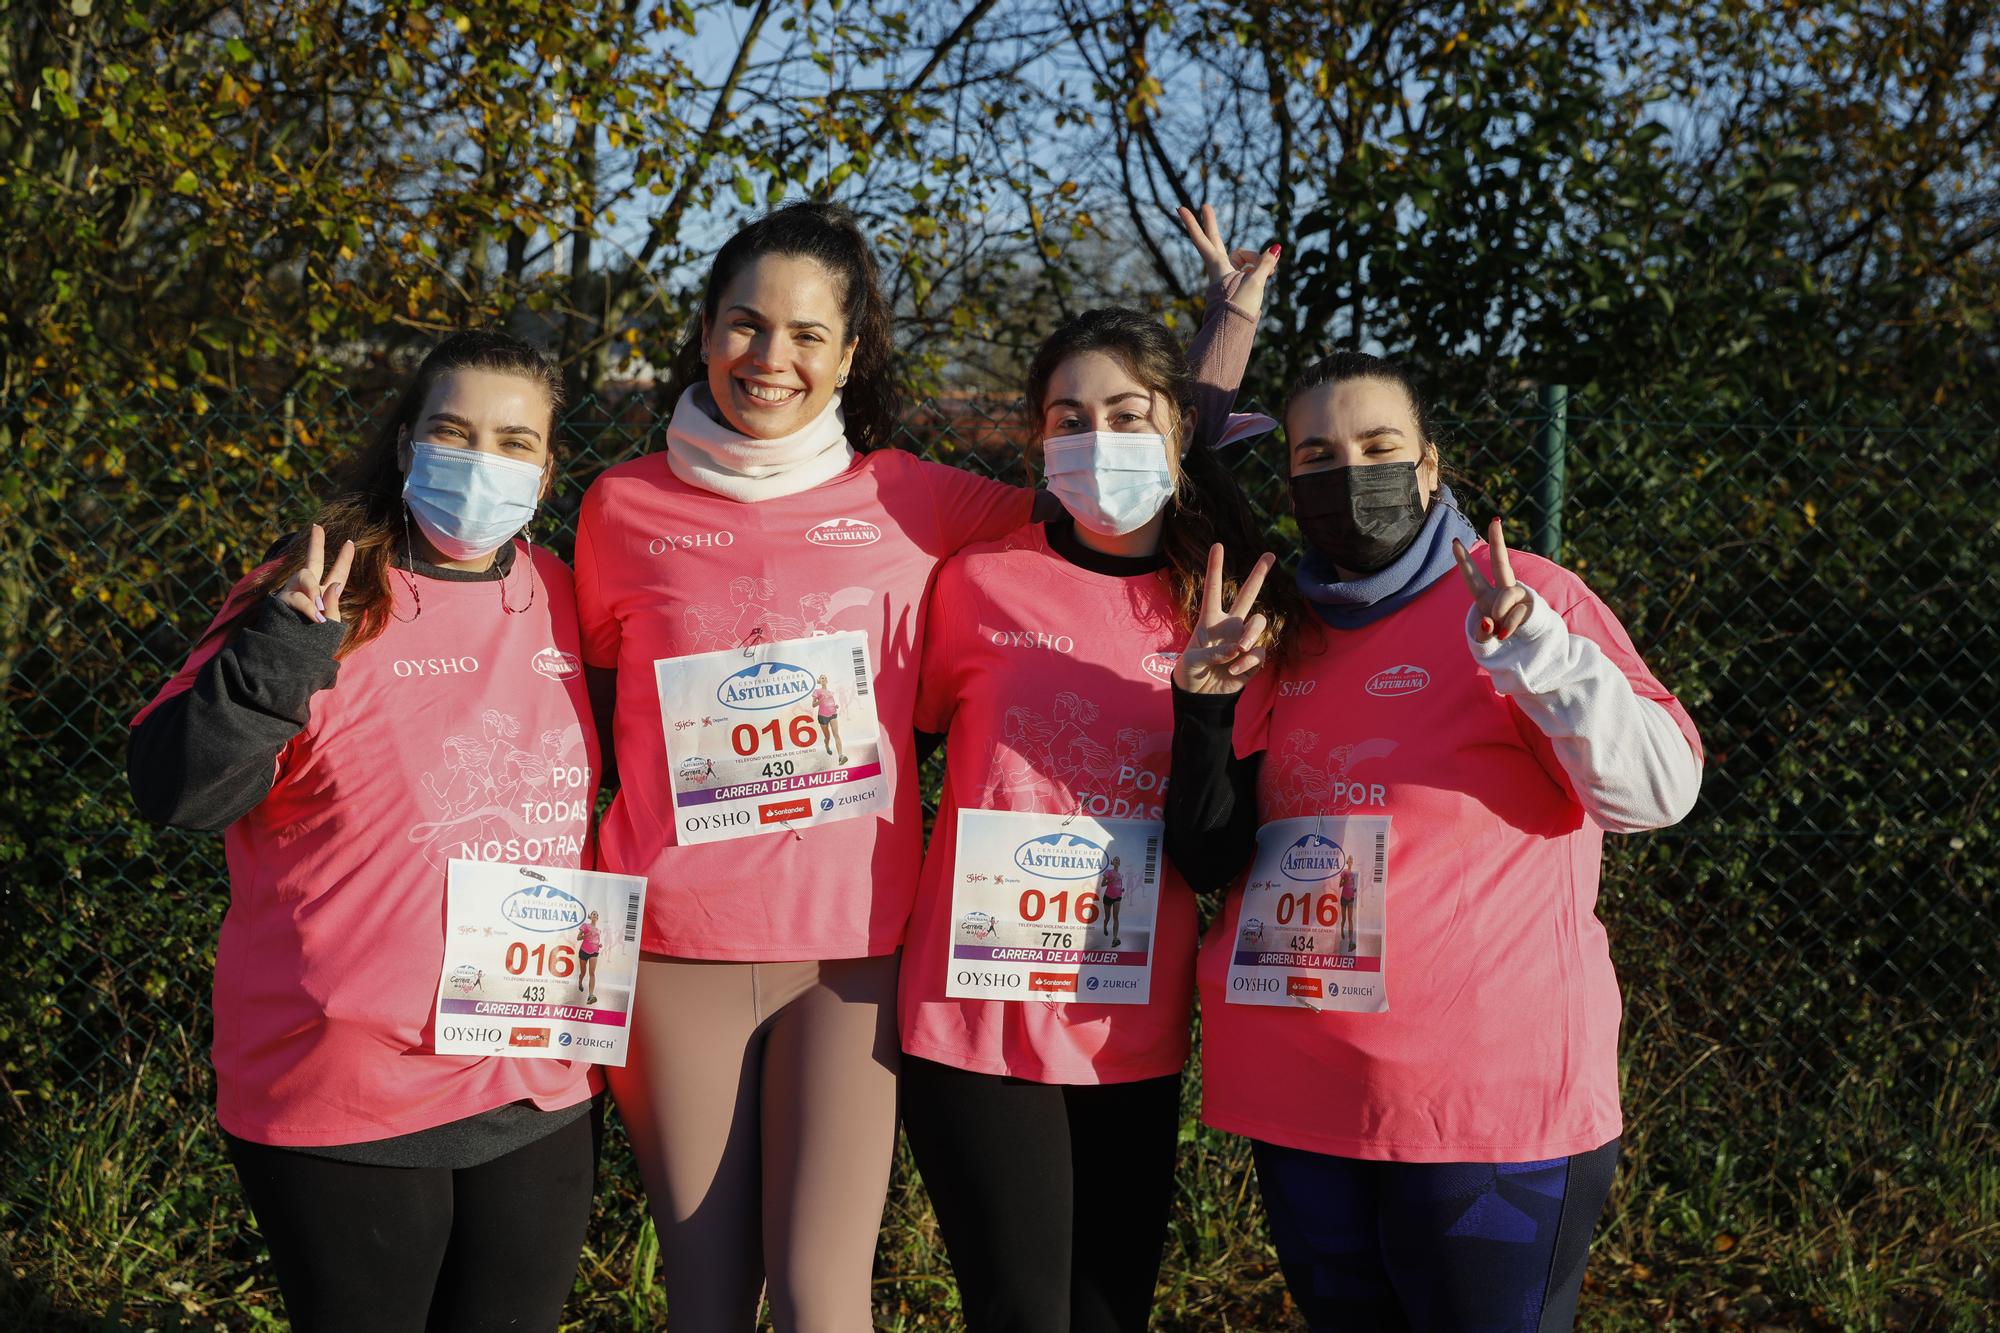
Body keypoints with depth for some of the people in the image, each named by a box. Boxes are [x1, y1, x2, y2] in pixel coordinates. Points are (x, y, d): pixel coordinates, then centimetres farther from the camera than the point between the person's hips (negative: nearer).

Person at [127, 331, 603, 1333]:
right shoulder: (323, 601, -8)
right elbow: (173, 790, -14)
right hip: (344, 1103, -4)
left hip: (540, 1099, 5)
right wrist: (285, 653, -26)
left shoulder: (560, 603, 5)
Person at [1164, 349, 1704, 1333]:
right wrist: (1206, 711, -6)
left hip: (1492, 1096, -5)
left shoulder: (1520, 597, -3)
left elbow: (1660, 791, -13)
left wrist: (1534, 655, -27)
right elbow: (1208, 863, 9)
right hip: (1300, 1098, 5)